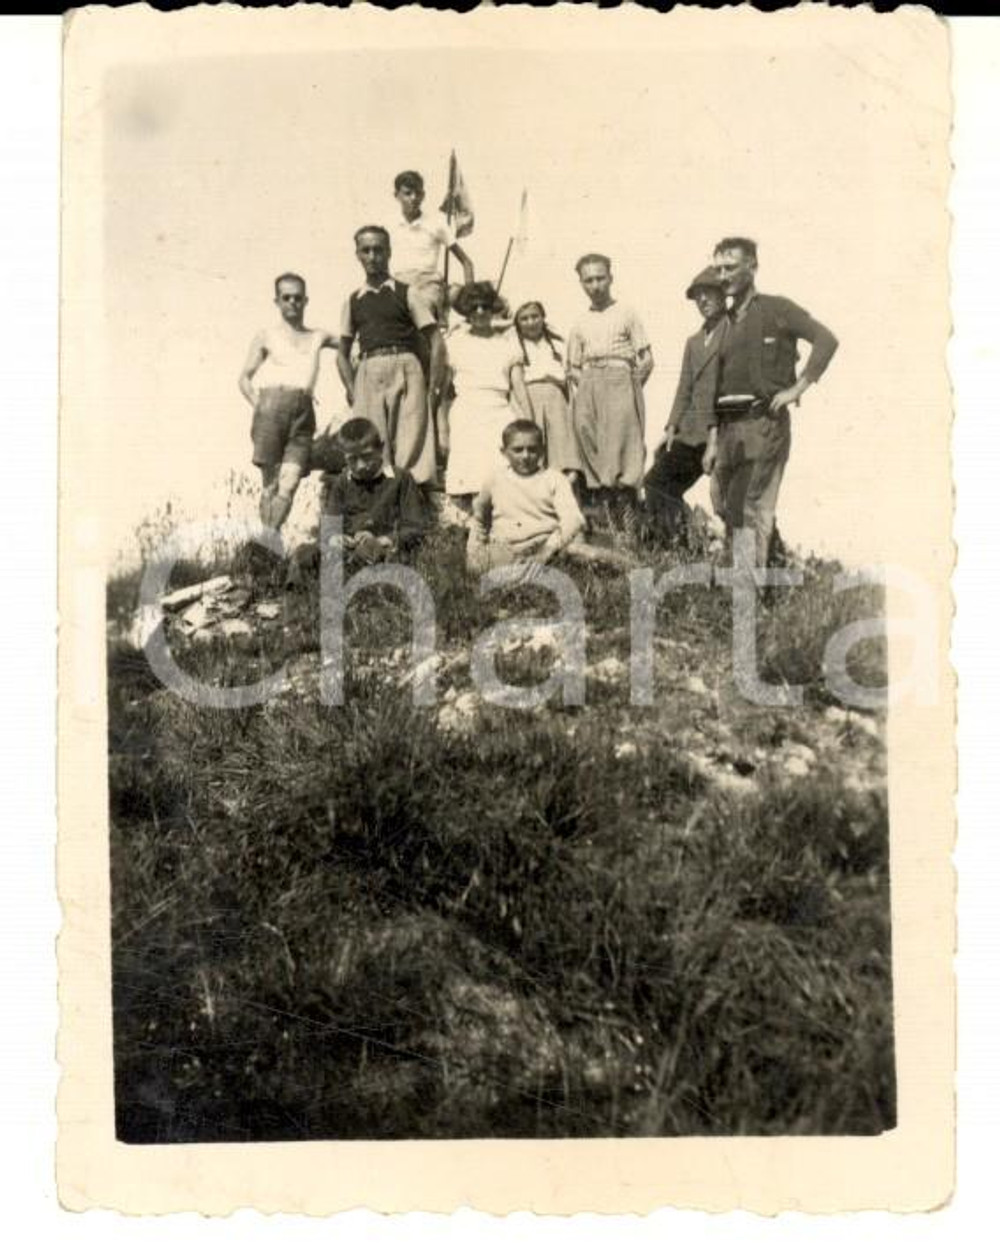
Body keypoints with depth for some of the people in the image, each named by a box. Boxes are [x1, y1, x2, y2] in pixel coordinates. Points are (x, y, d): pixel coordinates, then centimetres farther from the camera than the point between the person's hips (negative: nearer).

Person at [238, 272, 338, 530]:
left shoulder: (318, 337, 23)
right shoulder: (266, 336, 16)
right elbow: (245, 378, 12)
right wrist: (259, 407, -3)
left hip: (304, 414, 2)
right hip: (272, 406, -2)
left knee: (289, 484, -12)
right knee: (270, 483, -6)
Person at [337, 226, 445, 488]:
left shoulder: (406, 294, 11)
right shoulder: (353, 301, 19)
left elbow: (436, 342, 6)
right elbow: (342, 353, 21)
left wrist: (435, 388, -3)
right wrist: (351, 390, 6)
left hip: (404, 369, -2)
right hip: (367, 375, 3)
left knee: (412, 447, -11)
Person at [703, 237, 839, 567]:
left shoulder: (776, 309, 1)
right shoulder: (725, 323, 17)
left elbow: (826, 340, -8)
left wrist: (798, 387, -11)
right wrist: (712, 441, 12)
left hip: (765, 421, -6)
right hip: (729, 428, 6)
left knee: (754, 512, -10)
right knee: (729, 512, 6)